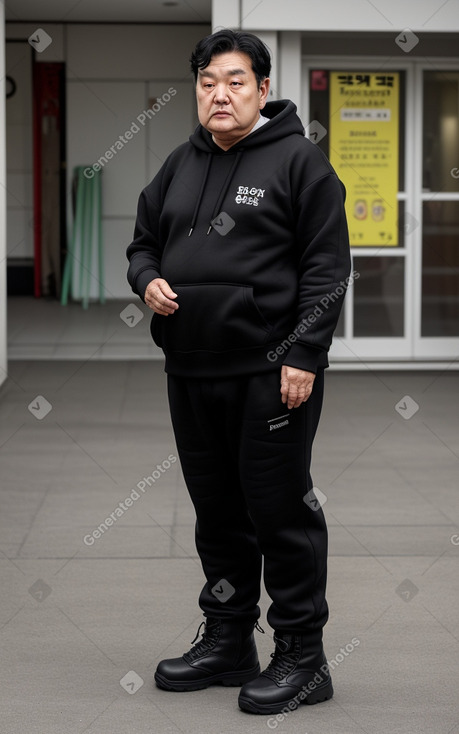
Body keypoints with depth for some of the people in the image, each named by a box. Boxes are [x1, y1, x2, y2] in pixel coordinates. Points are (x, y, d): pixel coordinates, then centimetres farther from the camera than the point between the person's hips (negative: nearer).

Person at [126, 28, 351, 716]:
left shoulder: (299, 159, -4)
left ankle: (302, 657, 8)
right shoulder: (182, 164, 15)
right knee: (217, 512, 14)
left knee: (281, 511, -2)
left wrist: (302, 355, -16)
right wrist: (148, 280, 0)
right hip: (191, 373, 7)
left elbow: (326, 267, -9)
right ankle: (228, 642, 27)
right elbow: (144, 240, 24)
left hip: (271, 373, -6)